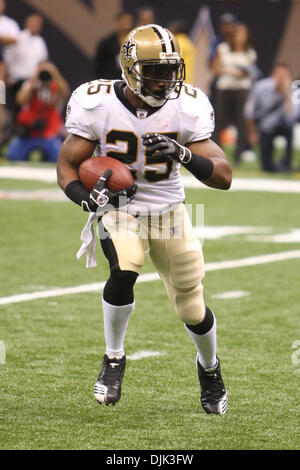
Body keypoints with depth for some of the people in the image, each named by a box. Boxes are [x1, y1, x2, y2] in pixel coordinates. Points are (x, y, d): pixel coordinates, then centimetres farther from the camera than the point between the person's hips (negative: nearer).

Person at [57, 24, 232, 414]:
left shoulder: (187, 108, -14)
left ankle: (209, 368, 39)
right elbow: (67, 166, -8)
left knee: (193, 311, 4)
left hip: (169, 214, 2)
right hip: (119, 211, -2)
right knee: (124, 272, -31)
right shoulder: (99, 105, -17)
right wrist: (86, 196, -30)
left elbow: (224, 177, -16)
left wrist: (184, 155, -35)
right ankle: (114, 359, -6)